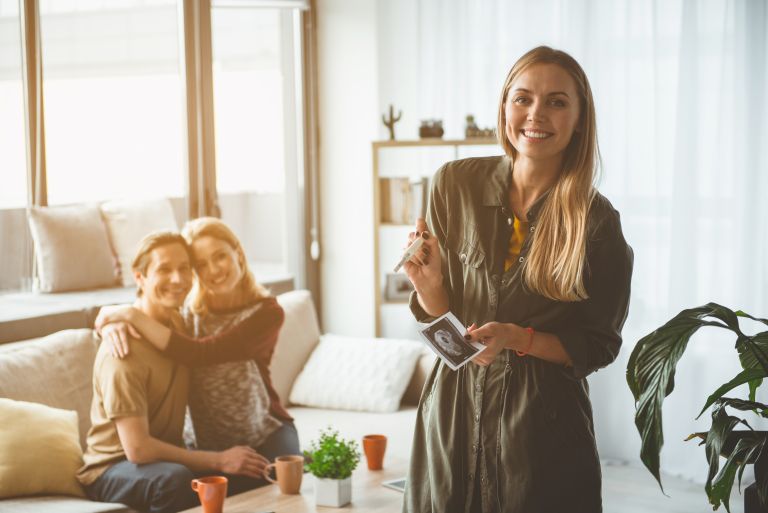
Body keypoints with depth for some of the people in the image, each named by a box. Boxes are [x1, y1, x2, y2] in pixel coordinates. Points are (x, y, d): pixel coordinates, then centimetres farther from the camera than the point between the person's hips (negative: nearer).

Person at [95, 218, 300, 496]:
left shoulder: (266, 313, -13)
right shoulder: (189, 314, -1)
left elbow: (199, 354, -26)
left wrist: (133, 315, -28)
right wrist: (115, 324, -23)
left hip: (264, 438, -2)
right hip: (204, 441, 2)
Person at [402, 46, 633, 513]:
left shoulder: (598, 221, -11)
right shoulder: (456, 184, -4)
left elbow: (599, 346, -3)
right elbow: (442, 317, 3)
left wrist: (516, 338, -18)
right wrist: (429, 284, -19)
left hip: (544, 422, -2)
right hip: (454, 409, 2)